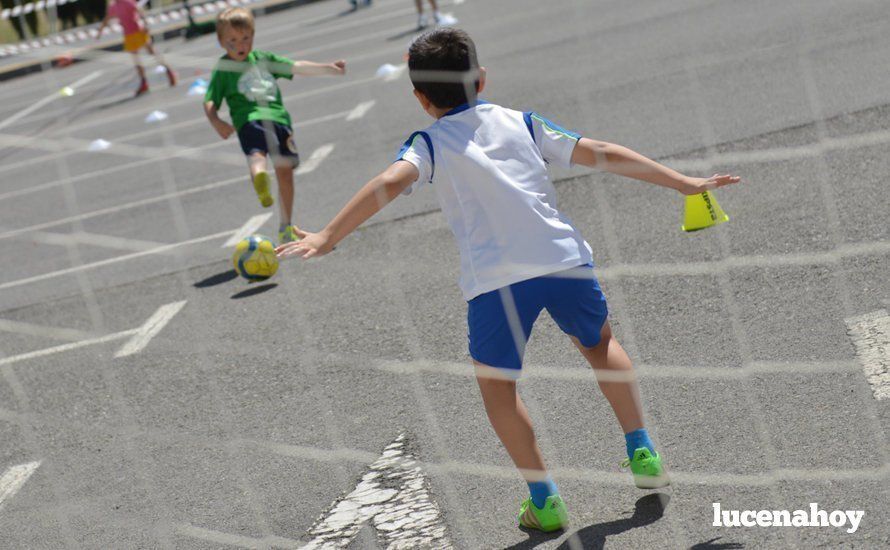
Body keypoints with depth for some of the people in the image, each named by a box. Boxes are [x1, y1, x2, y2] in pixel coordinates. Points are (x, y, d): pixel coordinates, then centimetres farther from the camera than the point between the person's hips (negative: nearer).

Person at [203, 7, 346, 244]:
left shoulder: (263, 58, 23)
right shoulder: (222, 69, 12)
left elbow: (297, 67, 24)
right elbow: (209, 103, 5)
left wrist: (328, 68, 18)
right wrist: (217, 123, -14)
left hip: (278, 118, 4)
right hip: (249, 118, -4)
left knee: (285, 171, 0)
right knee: (256, 153, -33)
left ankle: (286, 227, 10)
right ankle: (260, 179, -67)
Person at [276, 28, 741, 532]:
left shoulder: (430, 143, 9)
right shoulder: (522, 123, 17)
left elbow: (392, 182, -11)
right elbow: (604, 154, 15)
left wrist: (328, 237, -16)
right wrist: (684, 183, 19)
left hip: (497, 277, -3)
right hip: (566, 257, 3)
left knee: (496, 381, 19)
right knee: (600, 342, 31)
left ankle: (545, 498, 14)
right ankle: (643, 453, 28)